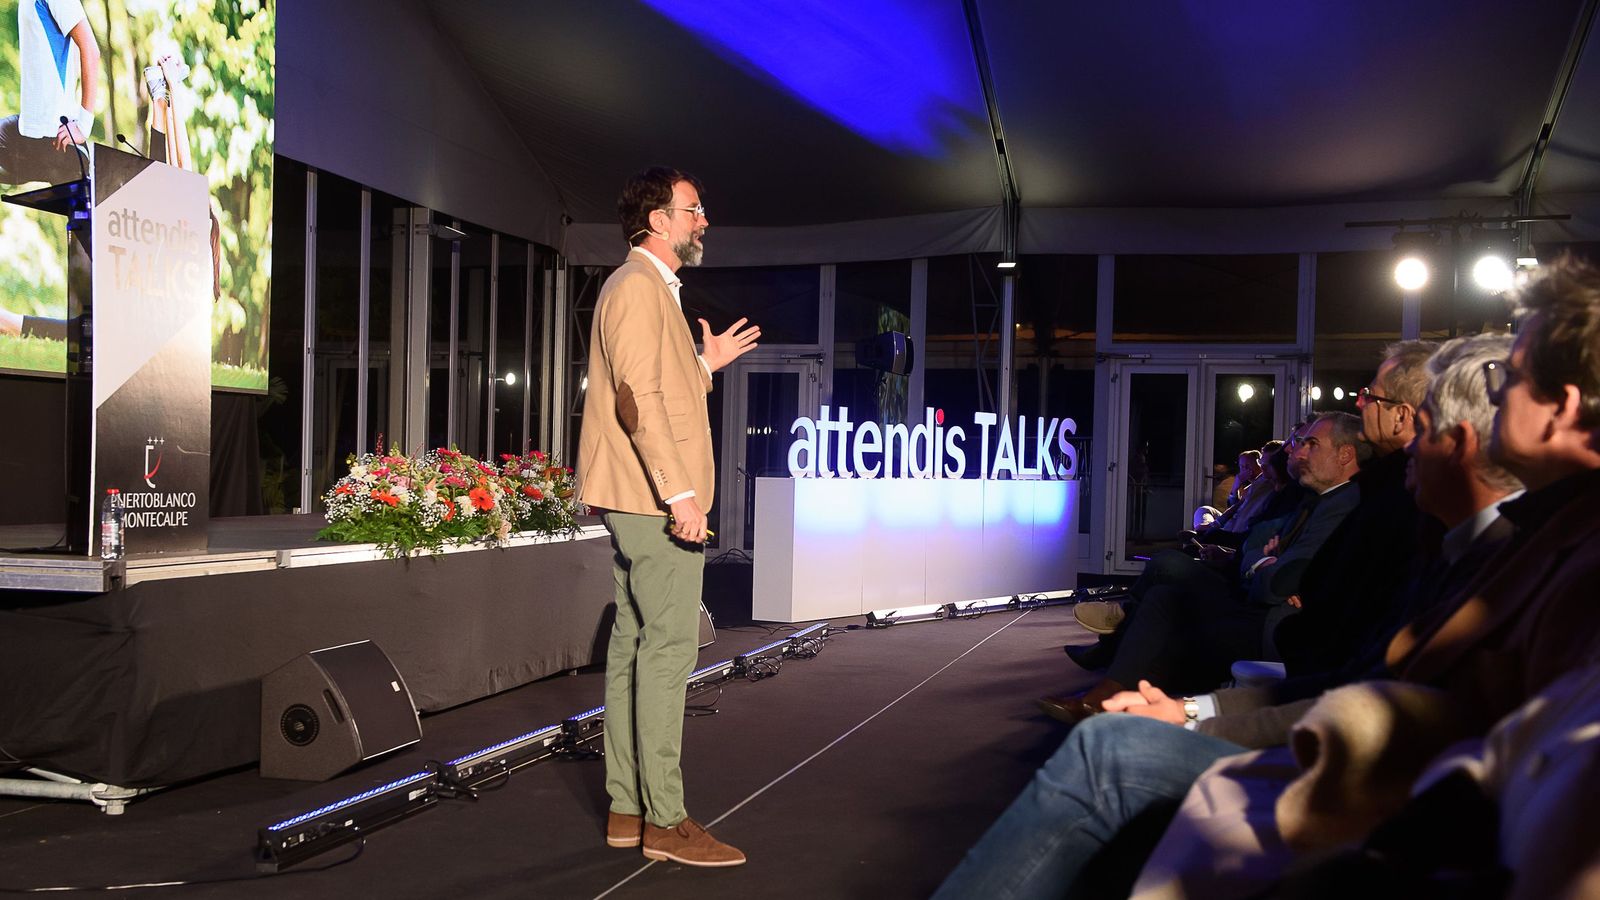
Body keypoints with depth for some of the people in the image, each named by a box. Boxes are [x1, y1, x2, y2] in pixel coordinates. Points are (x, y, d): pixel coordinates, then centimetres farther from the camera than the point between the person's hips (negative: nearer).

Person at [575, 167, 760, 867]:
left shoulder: (653, 289, 23)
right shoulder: (638, 286, -10)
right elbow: (637, 396, -20)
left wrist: (706, 363, 21)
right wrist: (680, 493, -24)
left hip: (642, 501, 11)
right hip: (655, 497, -11)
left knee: (633, 645, 10)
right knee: (667, 648, -9)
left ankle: (626, 808, 15)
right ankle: (664, 820, -5)